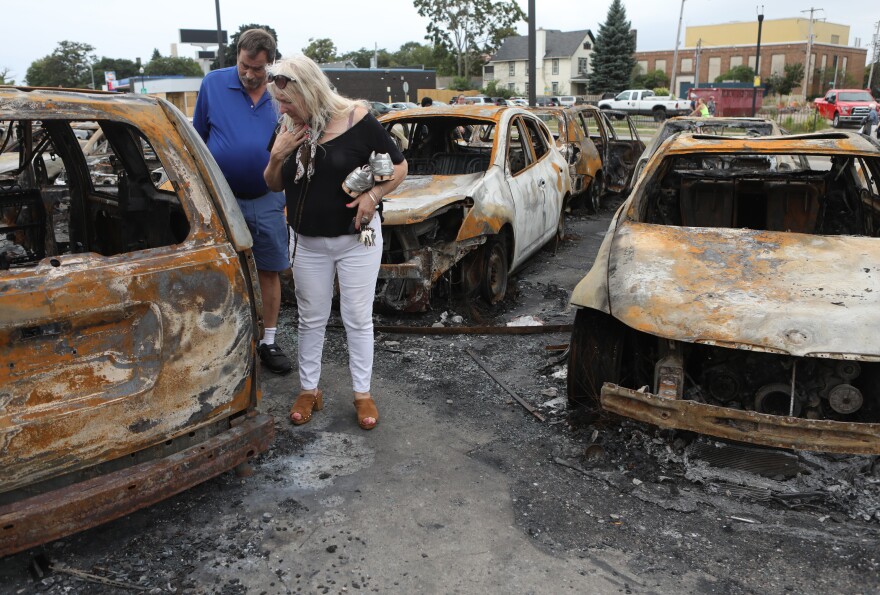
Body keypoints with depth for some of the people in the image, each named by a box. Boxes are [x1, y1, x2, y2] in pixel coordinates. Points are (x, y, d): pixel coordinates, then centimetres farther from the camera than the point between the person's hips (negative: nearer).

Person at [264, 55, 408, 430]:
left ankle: (363, 393, 20)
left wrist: (373, 195, -23)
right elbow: (274, 185, 7)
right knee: (311, 320, 13)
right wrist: (277, 155, -14)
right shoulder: (290, 129, -1)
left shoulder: (357, 120, -13)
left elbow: (399, 166, -5)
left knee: (358, 319, 6)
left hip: (357, 239, -4)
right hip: (308, 243, 4)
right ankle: (309, 390, 28)